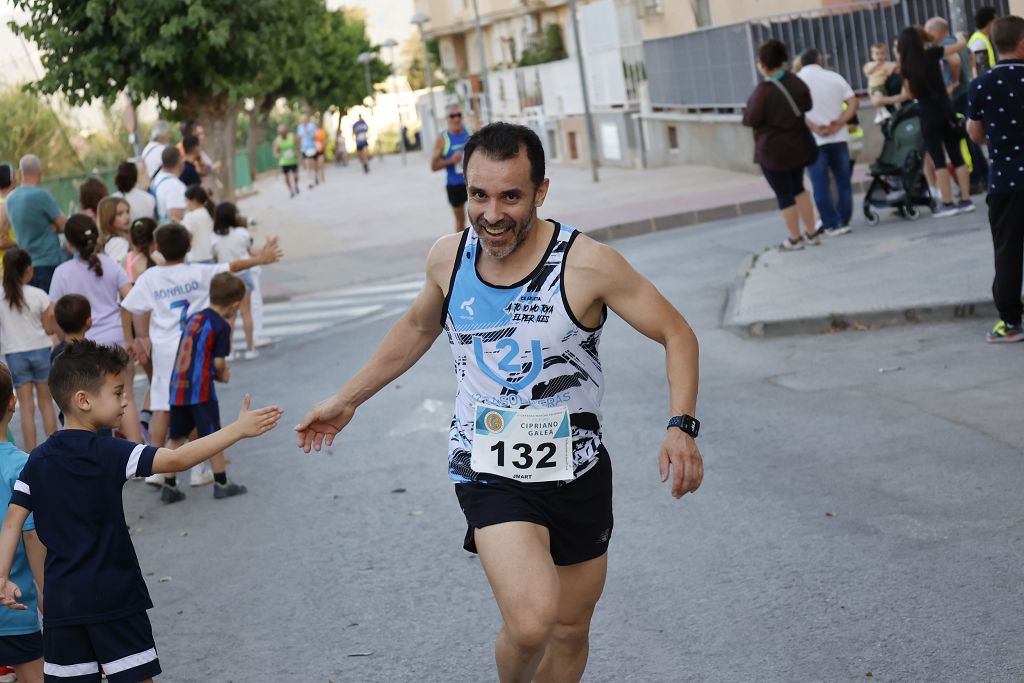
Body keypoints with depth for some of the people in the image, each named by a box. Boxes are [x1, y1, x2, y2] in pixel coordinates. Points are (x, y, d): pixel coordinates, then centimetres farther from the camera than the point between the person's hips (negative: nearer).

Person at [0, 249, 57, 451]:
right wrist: (52, 314, 9)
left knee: (26, 406, 4)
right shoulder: (38, 295, -10)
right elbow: (49, 329, -6)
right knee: (46, 403, 12)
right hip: (40, 351, 0)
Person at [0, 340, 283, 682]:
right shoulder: (108, 453, -12)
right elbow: (176, 460, -19)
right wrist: (237, 429, -17)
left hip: (61, 600, 5)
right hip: (114, 597, -5)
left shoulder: (38, 461, 4)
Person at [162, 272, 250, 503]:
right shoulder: (221, 326, -9)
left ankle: (169, 485, 11)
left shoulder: (194, 317, 12)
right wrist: (222, 375, 13)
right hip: (201, 389, -6)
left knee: (177, 438, 12)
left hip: (177, 387, 6)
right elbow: (219, 363, -9)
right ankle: (221, 483, 14)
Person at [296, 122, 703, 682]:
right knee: (531, 622, -22)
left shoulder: (586, 264, -15)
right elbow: (418, 328, 17)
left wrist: (681, 426, -24)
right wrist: (346, 400, 21)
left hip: (577, 474, 0)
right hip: (490, 474, 0)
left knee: (570, 631, 15)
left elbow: (676, 333, -9)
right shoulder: (448, 258, -4)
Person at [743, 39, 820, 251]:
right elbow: (807, 105, 10)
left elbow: (751, 119, -17)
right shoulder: (796, 82, -4)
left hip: (773, 150, -6)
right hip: (798, 146, 6)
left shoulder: (763, 91, -24)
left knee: (784, 194, 5)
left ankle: (795, 238, 12)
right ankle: (812, 233, 21)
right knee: (798, 188, 21)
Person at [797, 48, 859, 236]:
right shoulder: (834, 77, 8)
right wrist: (839, 123, -8)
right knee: (843, 181, 11)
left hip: (813, 141, -3)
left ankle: (831, 224, -1)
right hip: (838, 137, 3)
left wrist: (814, 127, -16)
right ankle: (843, 221, 13)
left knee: (820, 184, 1)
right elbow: (853, 102, 1)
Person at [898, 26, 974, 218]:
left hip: (928, 116, -2)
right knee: (957, 156, 8)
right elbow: (961, 44, 5)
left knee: (938, 160, 1)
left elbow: (912, 93, 5)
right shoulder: (932, 54, -3)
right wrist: (960, 36, 25)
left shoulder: (906, 66, -5)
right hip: (946, 111, 2)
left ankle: (948, 204, -2)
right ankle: (966, 200, 7)